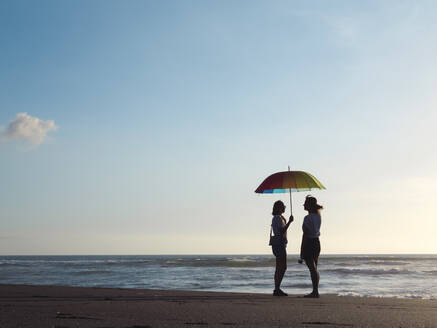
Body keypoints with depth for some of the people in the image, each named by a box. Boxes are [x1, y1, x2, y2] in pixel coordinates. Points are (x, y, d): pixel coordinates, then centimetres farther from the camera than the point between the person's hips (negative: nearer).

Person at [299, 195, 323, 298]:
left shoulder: (307, 218, -17)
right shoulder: (318, 216, 5)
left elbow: (305, 235, -18)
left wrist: (301, 253, -16)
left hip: (309, 243, -8)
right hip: (317, 243, 8)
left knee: (312, 269, -6)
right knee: (314, 268, 14)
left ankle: (315, 292, -4)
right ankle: (315, 291, 19)